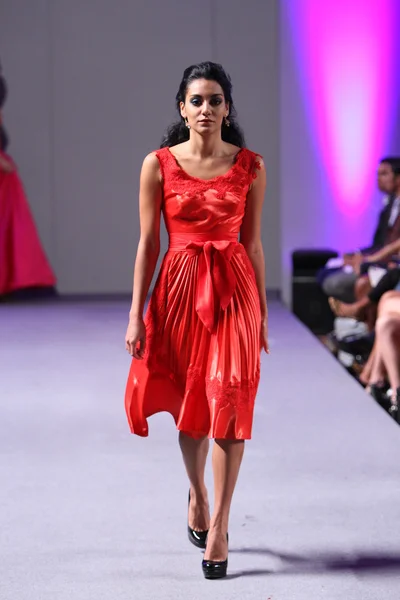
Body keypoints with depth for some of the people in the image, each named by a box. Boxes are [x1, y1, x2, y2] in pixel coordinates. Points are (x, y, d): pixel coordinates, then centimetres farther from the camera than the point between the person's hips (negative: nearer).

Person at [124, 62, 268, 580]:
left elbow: (253, 243, 7)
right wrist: (136, 314, -3)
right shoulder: (159, 164, 0)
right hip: (180, 288, 1)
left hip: (234, 289, 0)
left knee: (229, 398, -9)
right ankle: (197, 494, 38)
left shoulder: (250, 167, 2)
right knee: (189, 401, 12)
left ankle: (218, 525, -4)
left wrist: (262, 312, 8)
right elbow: (147, 243, 1)